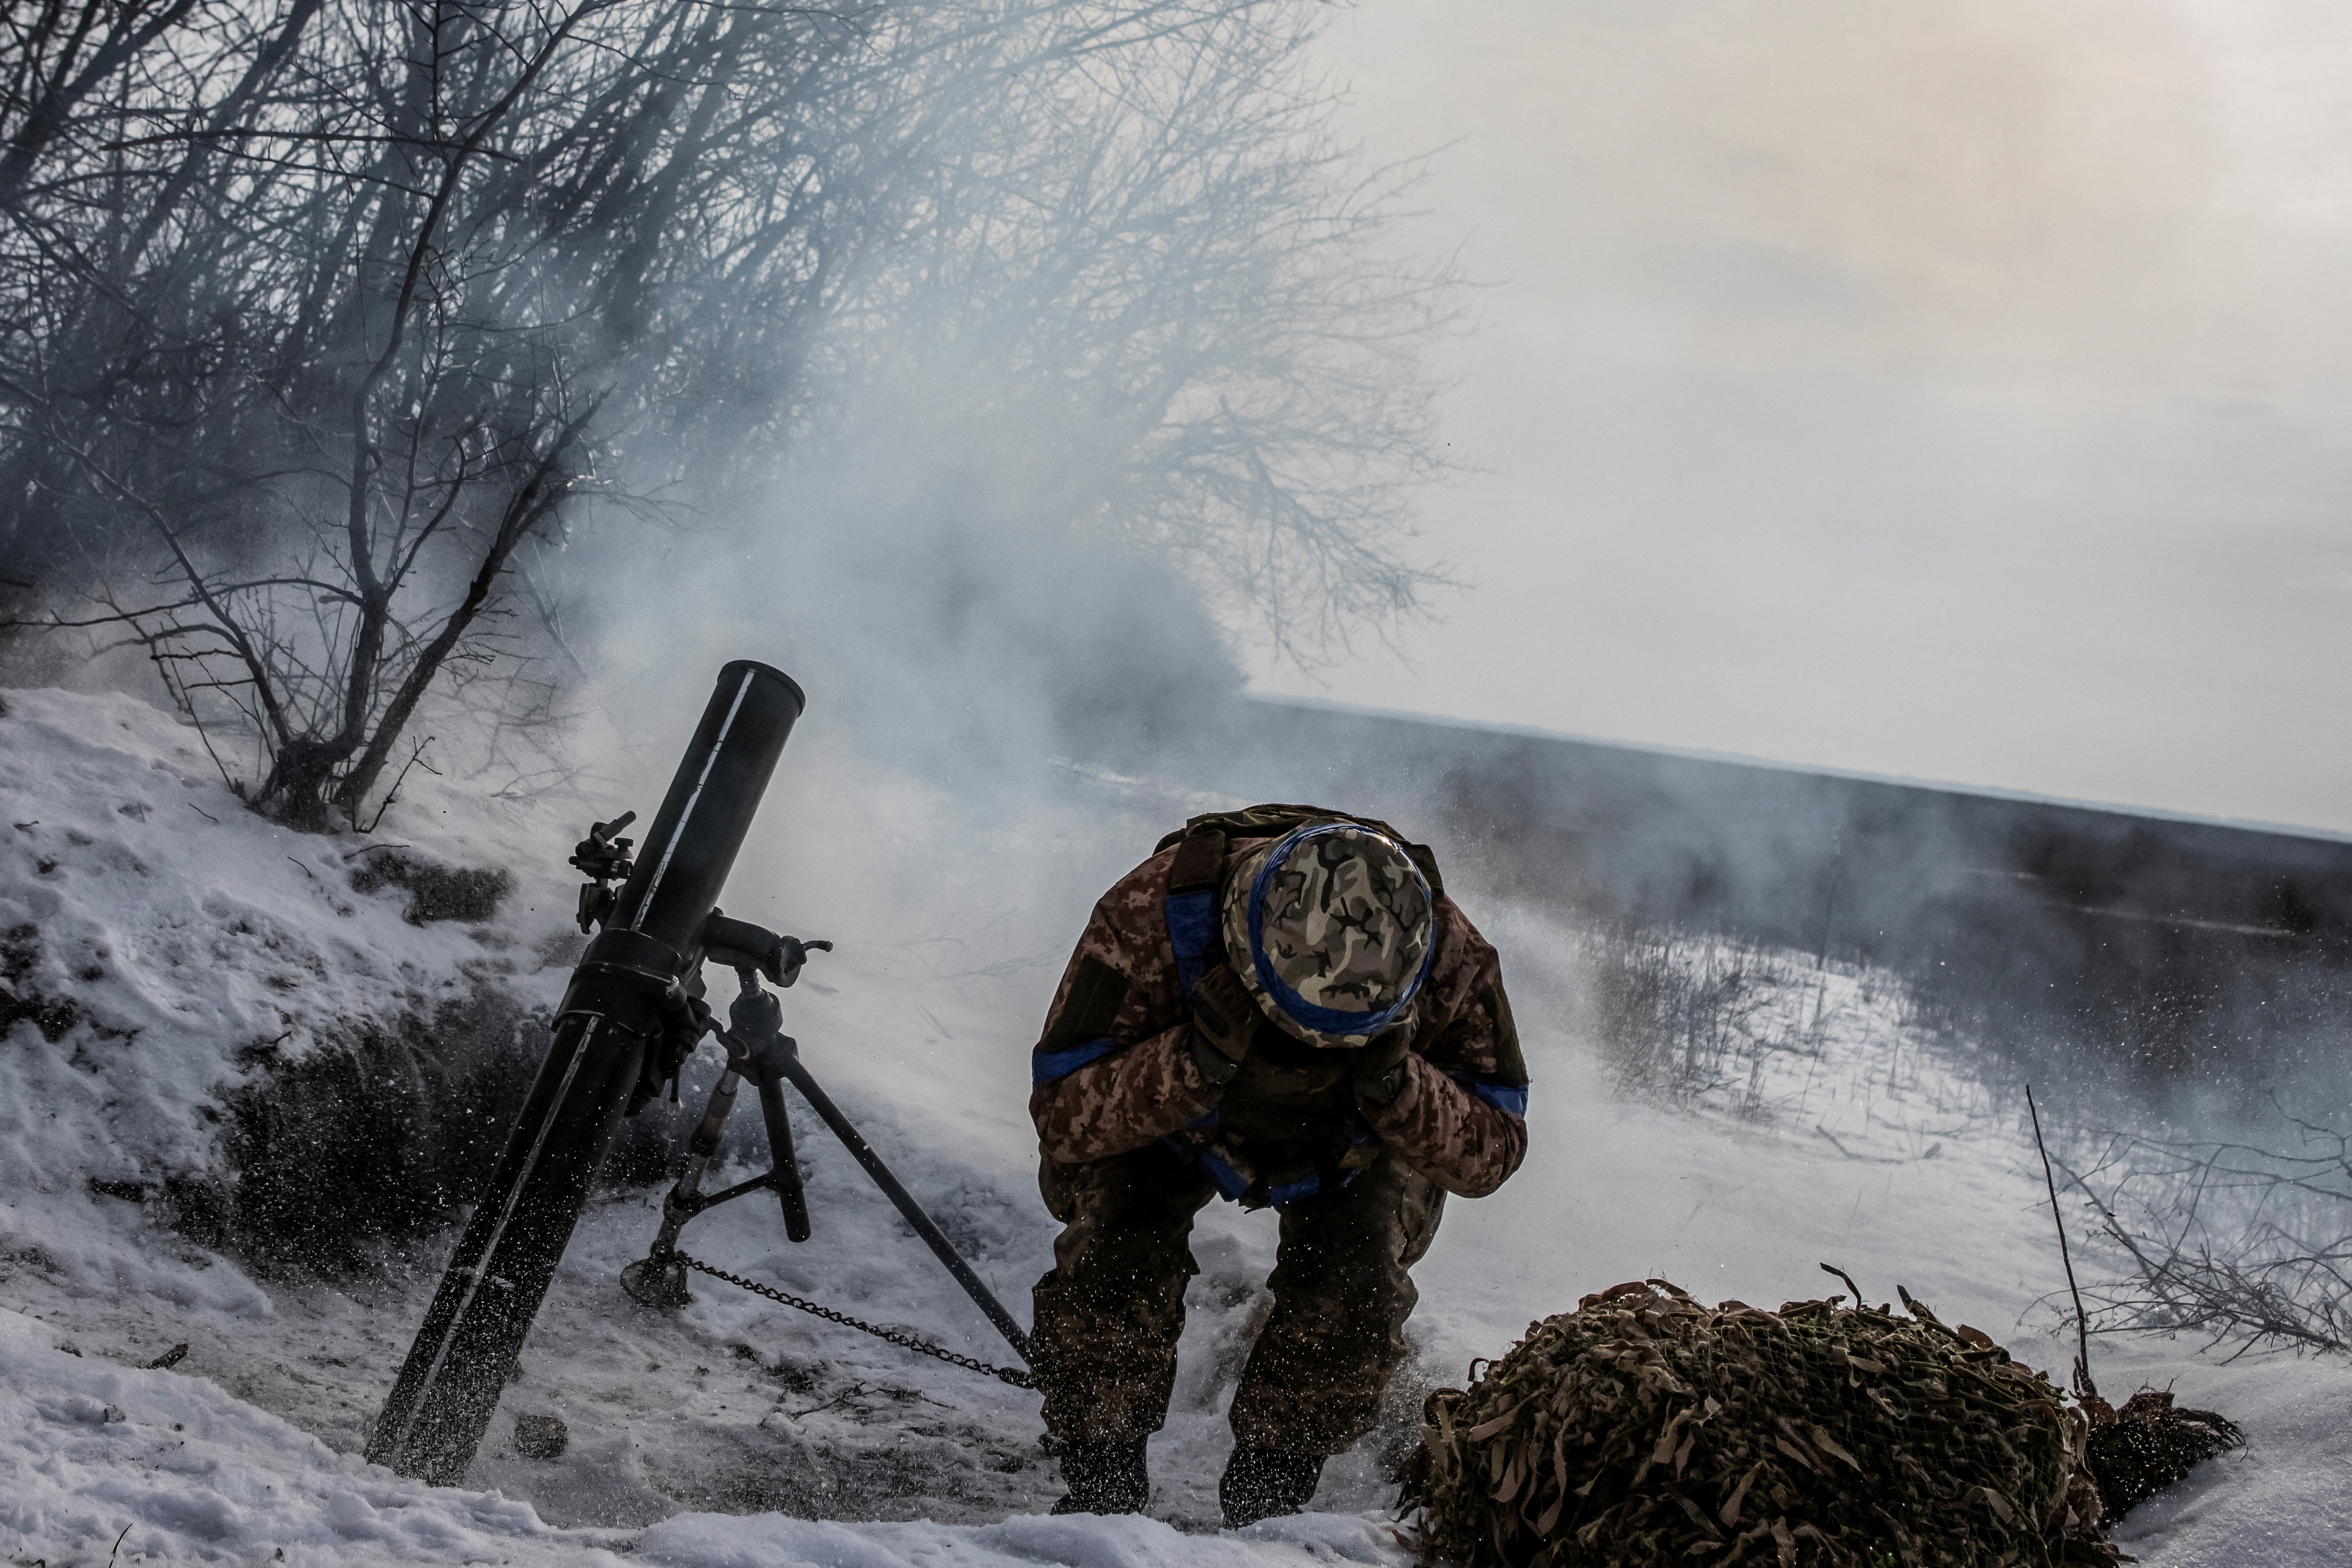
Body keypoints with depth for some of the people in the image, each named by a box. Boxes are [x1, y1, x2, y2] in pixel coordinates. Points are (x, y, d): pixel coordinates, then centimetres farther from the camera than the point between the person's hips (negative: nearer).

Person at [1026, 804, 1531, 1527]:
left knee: (1353, 1278, -21)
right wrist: (1198, 1060, -52)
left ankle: (1269, 1492, 0)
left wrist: (1396, 1086, -47)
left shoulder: (1448, 958, -36)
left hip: (1353, 1139, 1)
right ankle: (1101, 1486, -5)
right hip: (1168, 1127, -1)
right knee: (1114, 1253, -24)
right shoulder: (1152, 916, -41)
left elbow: (1491, 1155, -27)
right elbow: (1061, 1116, -35)